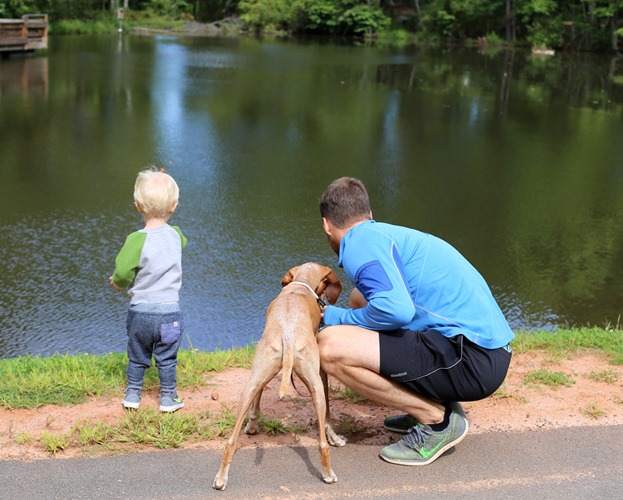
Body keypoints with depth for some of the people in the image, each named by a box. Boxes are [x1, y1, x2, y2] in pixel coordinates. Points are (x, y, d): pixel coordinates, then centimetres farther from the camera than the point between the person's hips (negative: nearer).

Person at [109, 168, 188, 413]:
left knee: (137, 357, 17)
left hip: (140, 311, -1)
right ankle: (168, 398, 21)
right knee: (167, 359, 14)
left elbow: (122, 272, -22)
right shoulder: (176, 235, -5)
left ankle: (132, 395, 28)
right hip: (170, 312, 2)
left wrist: (118, 283, 1)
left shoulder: (137, 239, -18)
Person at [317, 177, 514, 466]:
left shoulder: (360, 243, -7)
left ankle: (438, 420, -3)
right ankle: (435, 405, 16)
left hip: (472, 360, -10)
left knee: (330, 347, -17)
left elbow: (396, 310, -24)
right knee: (360, 299, 23)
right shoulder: (390, 234, 22)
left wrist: (337, 318, -5)